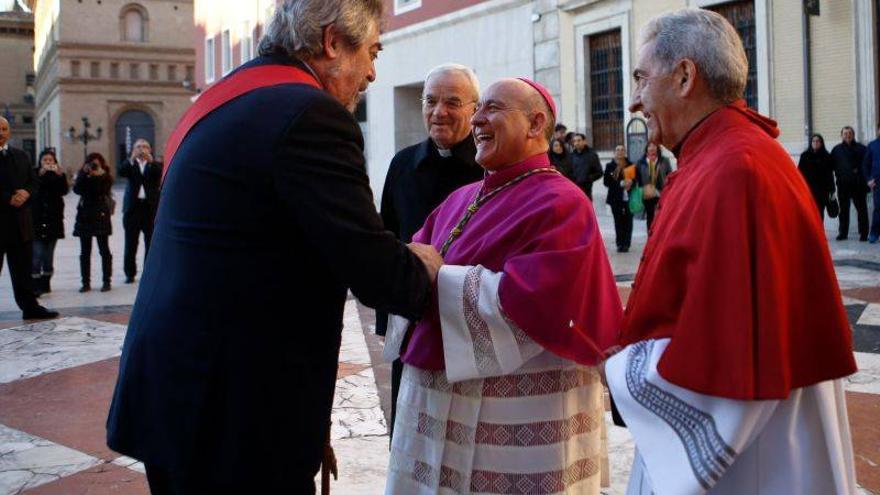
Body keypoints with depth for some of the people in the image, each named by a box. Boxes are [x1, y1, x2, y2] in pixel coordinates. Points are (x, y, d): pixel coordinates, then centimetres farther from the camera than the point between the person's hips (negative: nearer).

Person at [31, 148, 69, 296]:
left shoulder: (58, 175, 9)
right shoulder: (35, 174, 3)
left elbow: (64, 190, -10)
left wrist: (60, 176, -27)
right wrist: (41, 174, -30)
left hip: (53, 220, 3)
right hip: (37, 220, -3)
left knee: (48, 255, 8)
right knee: (37, 255, -12)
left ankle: (45, 283, 15)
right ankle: (35, 286, -14)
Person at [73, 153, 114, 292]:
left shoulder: (106, 177, 3)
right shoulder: (83, 176, 10)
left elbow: (102, 190, -13)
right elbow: (77, 189, -8)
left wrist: (98, 176, -16)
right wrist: (84, 173, -14)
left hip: (101, 216, -3)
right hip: (84, 216, 3)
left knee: (104, 250, 0)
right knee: (85, 252, 3)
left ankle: (106, 281, 5)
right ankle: (86, 282, 7)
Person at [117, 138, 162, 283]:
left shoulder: (154, 165, 9)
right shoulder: (130, 164, 10)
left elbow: (160, 173, -11)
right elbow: (121, 172, -10)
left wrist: (150, 160, -22)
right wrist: (132, 159, -22)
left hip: (151, 207, 0)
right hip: (133, 207, 0)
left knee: (151, 243, 2)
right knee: (131, 244, 3)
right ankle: (130, 273, 9)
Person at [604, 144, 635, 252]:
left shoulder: (631, 166, 5)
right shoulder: (610, 166, 4)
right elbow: (606, 182, -3)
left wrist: (630, 183, -17)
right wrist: (621, 183, -14)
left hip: (628, 197, 0)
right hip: (616, 198, 0)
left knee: (628, 221, -1)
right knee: (618, 221, 0)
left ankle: (626, 244, 6)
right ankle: (620, 244, 7)